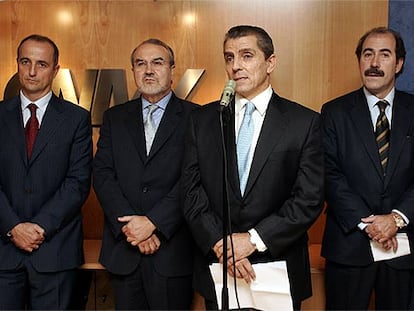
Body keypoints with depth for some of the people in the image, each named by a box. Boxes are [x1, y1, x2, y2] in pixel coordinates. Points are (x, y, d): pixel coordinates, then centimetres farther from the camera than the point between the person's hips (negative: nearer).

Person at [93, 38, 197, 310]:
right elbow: (103, 174, 1)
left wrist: (153, 222, -17)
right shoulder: (115, 117, 10)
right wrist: (130, 225, -12)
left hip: (172, 249, -3)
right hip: (123, 249, 3)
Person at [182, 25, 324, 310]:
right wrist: (220, 243, -13)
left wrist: (254, 239, -15)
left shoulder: (305, 122, -4)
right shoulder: (203, 119, 3)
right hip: (217, 269, 2)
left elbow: (310, 198, -9)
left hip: (280, 269, -1)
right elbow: (192, 191, 0)